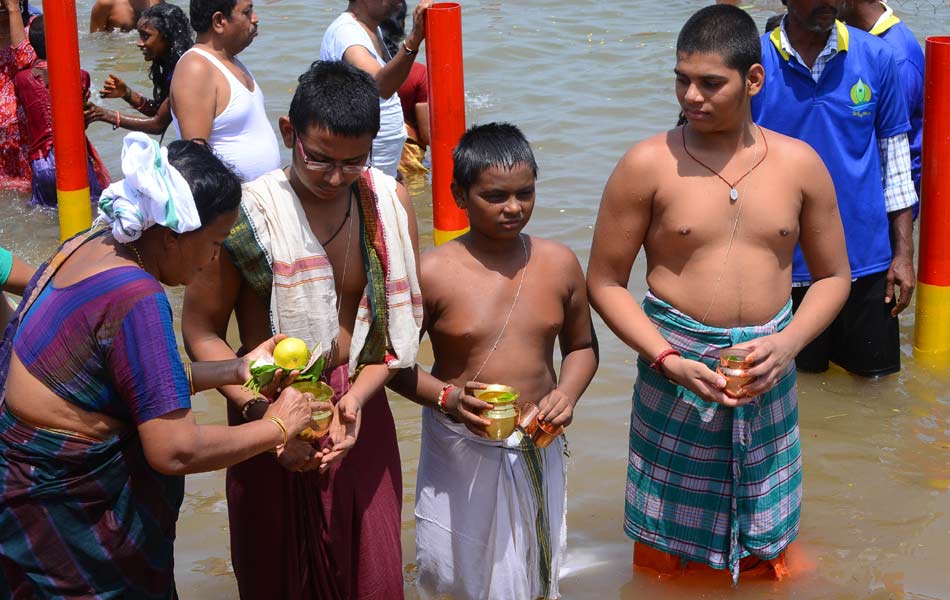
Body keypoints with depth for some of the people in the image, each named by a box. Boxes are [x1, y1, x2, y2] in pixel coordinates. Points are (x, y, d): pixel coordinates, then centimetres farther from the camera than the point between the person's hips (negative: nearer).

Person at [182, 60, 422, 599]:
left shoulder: (390, 202, -3)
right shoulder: (248, 212, -14)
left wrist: (358, 395, -16)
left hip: (359, 407, 3)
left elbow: (404, 319, 0)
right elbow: (201, 331, -9)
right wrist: (261, 412, -22)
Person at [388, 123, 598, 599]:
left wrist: (567, 392, -9)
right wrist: (446, 396, -22)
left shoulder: (559, 263, -2)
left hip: (537, 450, 3)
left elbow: (581, 346, 10)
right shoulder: (433, 273, -12)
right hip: (460, 452, -3)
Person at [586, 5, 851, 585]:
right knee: (668, 551, 9)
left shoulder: (800, 165, -1)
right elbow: (604, 281, -5)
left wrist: (787, 344, -10)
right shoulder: (647, 165, -9)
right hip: (676, 372, -2)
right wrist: (669, 359, -16)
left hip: (767, 378, 2)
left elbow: (833, 275, 7)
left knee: (761, 551, 14)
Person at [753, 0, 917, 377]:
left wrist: (903, 253, 2)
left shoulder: (876, 57, -1)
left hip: (866, 261, 1)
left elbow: (896, 158, 4)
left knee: (875, 376, 11)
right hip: (787, 265, -1)